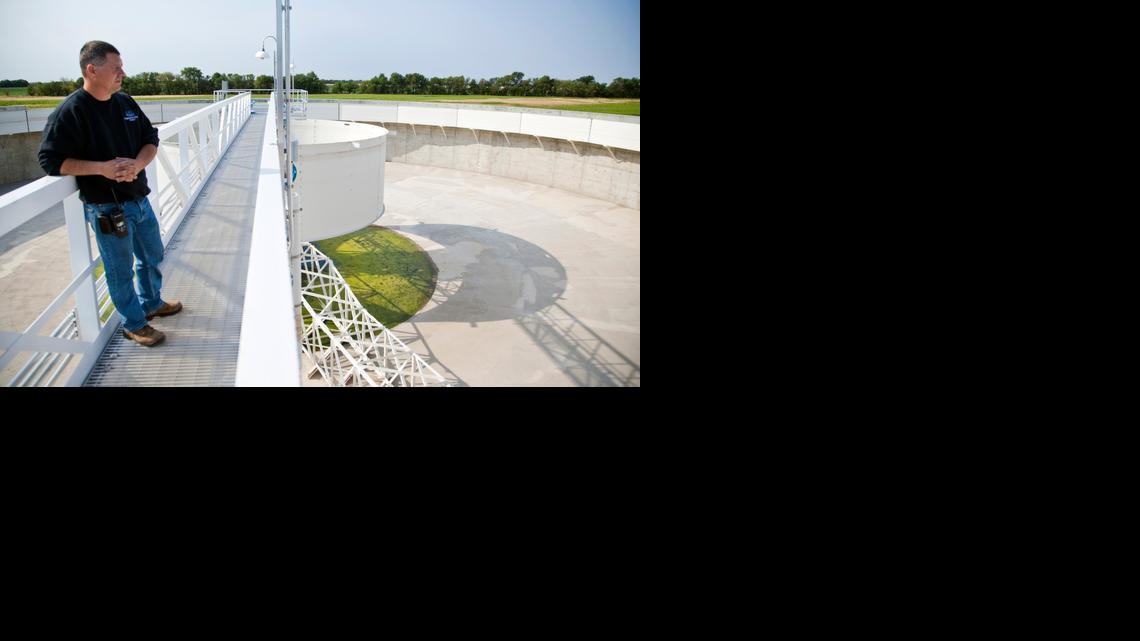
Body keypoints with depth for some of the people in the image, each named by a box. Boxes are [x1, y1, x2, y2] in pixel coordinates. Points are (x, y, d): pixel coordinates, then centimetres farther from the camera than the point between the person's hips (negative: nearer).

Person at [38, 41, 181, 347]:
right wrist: (101, 167, -25)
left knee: (153, 256, 22)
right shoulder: (70, 111, -15)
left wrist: (137, 164, -14)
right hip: (106, 208, -6)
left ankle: (152, 303, 45)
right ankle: (134, 324, 24)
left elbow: (151, 138, 7)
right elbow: (51, 160, -15)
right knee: (121, 270, 7)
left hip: (140, 198, 7)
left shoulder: (126, 102, 3)